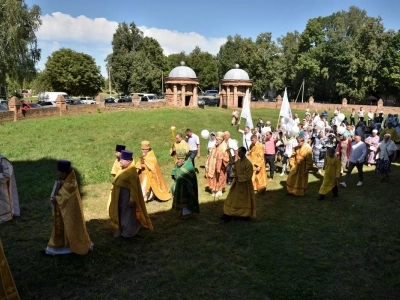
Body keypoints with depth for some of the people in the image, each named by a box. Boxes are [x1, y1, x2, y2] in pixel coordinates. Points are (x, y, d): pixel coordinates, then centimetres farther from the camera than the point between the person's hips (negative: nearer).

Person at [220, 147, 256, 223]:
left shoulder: (248, 163, -21)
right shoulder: (237, 161, 1)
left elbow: (248, 176, -21)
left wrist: (238, 177, -23)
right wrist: (235, 175, -6)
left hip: (245, 185, -7)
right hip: (237, 183, 7)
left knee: (245, 199, 9)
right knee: (233, 199, 9)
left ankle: (245, 215, 28)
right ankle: (228, 214, 15)